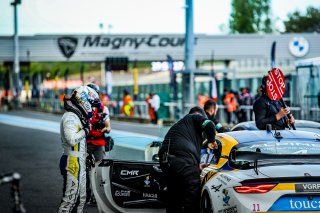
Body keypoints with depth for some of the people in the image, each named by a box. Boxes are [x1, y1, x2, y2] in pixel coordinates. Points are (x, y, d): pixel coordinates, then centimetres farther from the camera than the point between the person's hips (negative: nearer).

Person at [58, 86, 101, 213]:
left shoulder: (78, 117, 16)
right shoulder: (69, 117, -16)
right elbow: (71, 139, -29)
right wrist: (85, 131, -18)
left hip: (80, 163, 10)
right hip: (72, 163, -10)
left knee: (80, 198, 16)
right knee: (70, 197, -8)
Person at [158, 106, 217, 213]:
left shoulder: (179, 124, 39)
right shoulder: (195, 117, 17)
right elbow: (209, 125, -3)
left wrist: (197, 165, 43)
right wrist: (211, 141, 16)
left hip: (165, 159, 8)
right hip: (183, 157, -8)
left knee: (173, 196, 18)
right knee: (192, 196, -4)